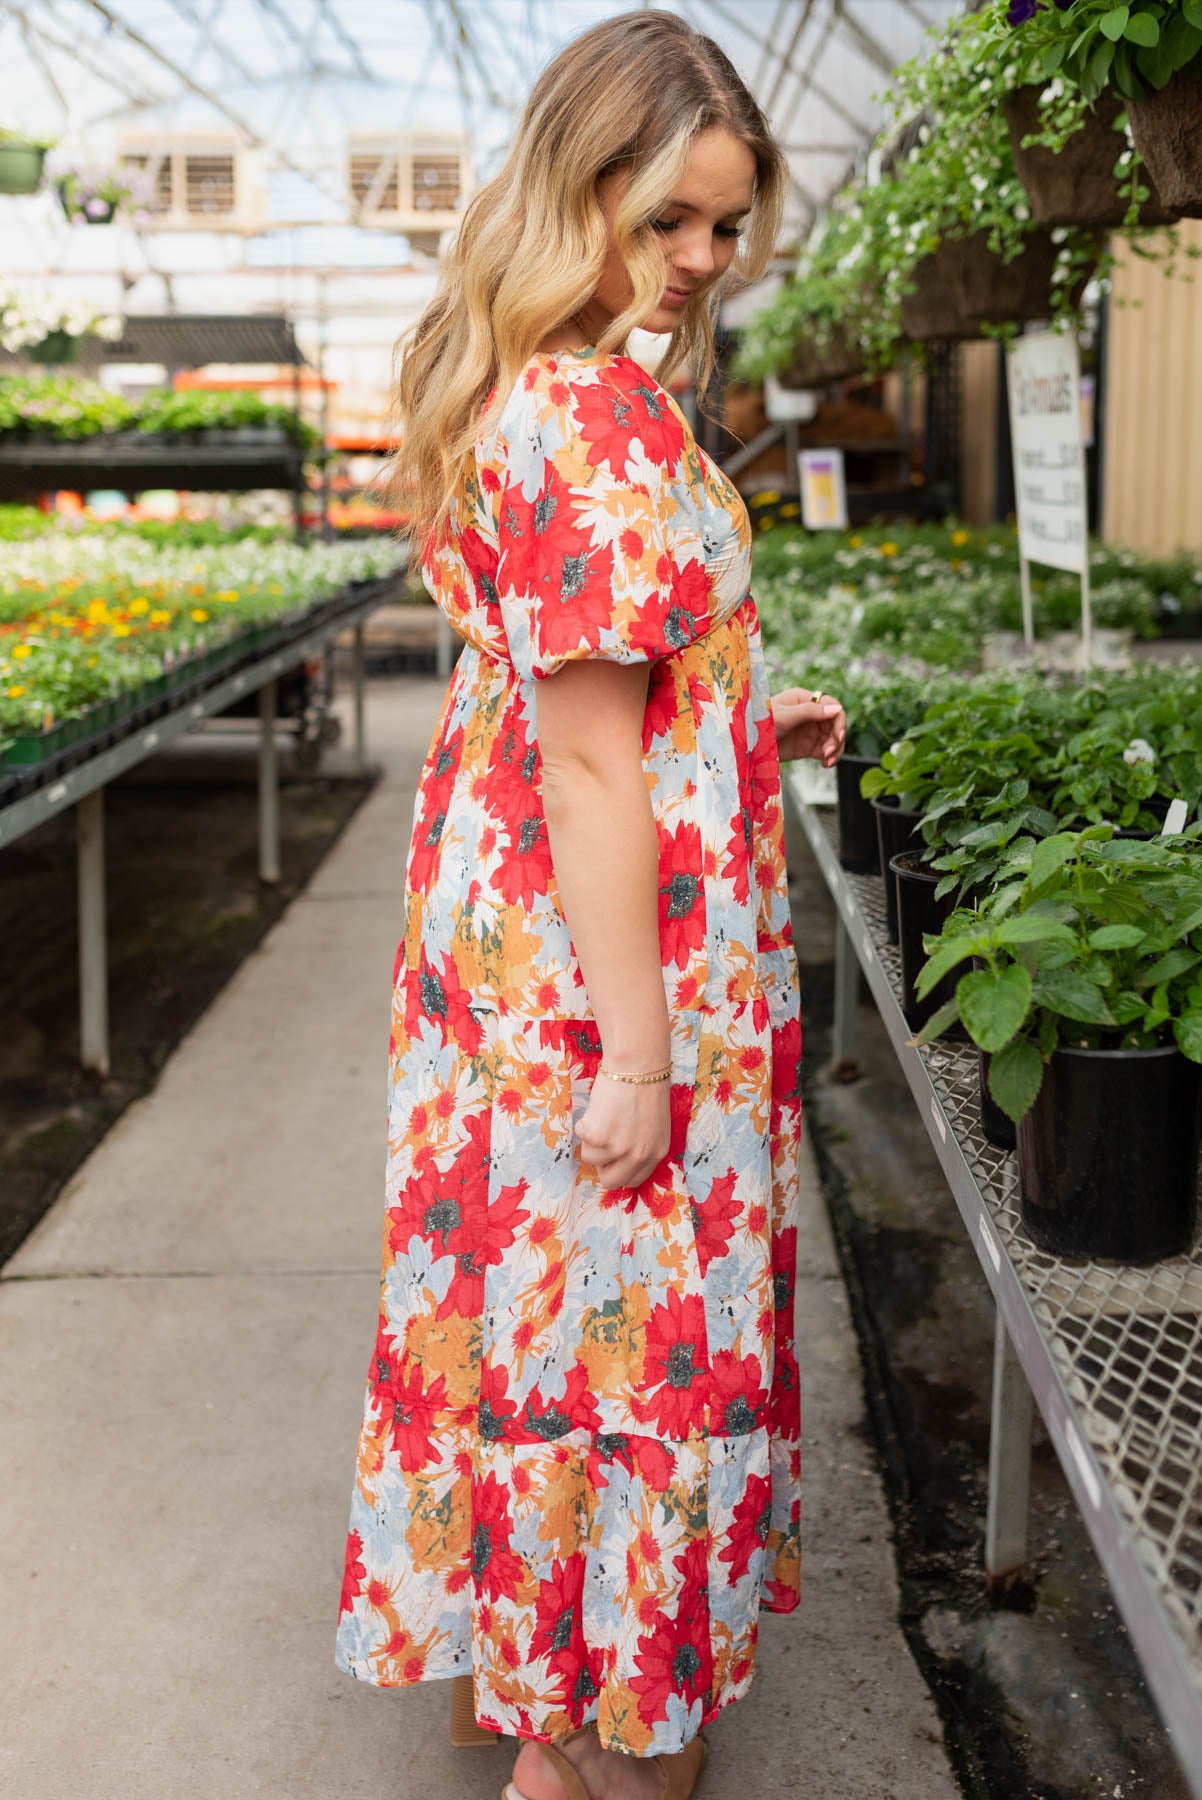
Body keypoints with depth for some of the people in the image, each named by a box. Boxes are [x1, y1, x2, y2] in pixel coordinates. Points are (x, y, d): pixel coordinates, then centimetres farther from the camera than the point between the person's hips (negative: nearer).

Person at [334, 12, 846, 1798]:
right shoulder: (602, 416, -21)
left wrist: (750, 710, 17)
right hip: (605, 955, -10)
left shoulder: (521, 386, 10)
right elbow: (591, 759, -24)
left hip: (517, 909, 10)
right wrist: (637, 1052, -22)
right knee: (623, 1315, 4)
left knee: (554, 1297, 20)